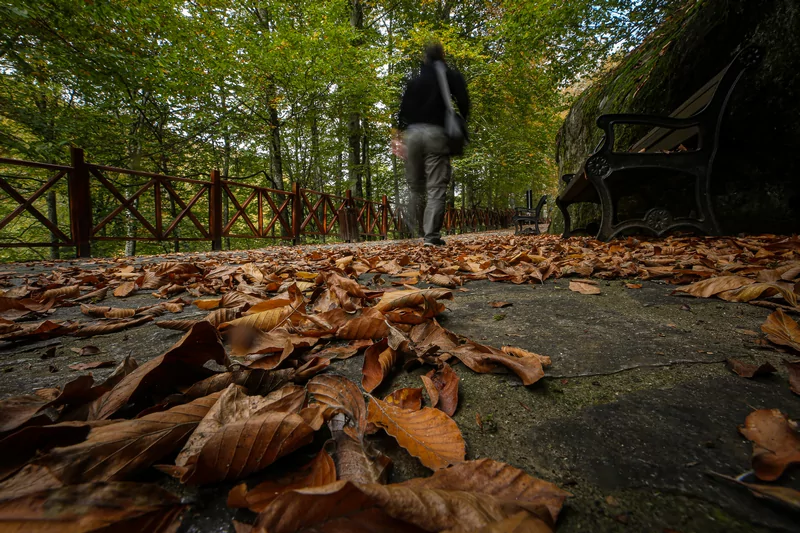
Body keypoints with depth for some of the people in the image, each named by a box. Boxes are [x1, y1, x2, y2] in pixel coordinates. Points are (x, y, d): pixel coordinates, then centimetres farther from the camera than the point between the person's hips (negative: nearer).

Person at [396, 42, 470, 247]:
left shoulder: (414, 81, 21)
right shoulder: (451, 76, 13)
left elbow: (403, 110, 15)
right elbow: (463, 103, 0)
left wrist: (402, 133, 20)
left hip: (413, 133, 4)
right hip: (436, 133, -3)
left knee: (415, 186, 13)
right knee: (436, 188, -6)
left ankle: (413, 230, 10)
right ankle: (431, 236, -14)